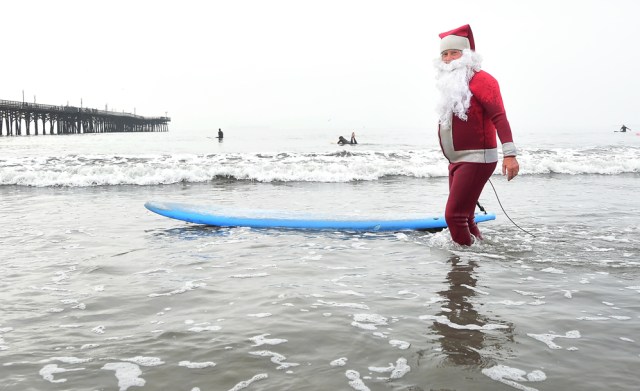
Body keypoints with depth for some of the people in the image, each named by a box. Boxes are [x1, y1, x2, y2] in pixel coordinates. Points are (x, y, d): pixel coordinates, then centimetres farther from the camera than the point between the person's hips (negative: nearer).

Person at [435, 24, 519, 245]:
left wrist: (509, 153, -28)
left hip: (477, 159, -9)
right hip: (457, 161, 9)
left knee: (454, 215, -14)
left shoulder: (480, 80, -10)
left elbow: (499, 116, -19)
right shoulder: (451, 84, 17)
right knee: (464, 217, 15)